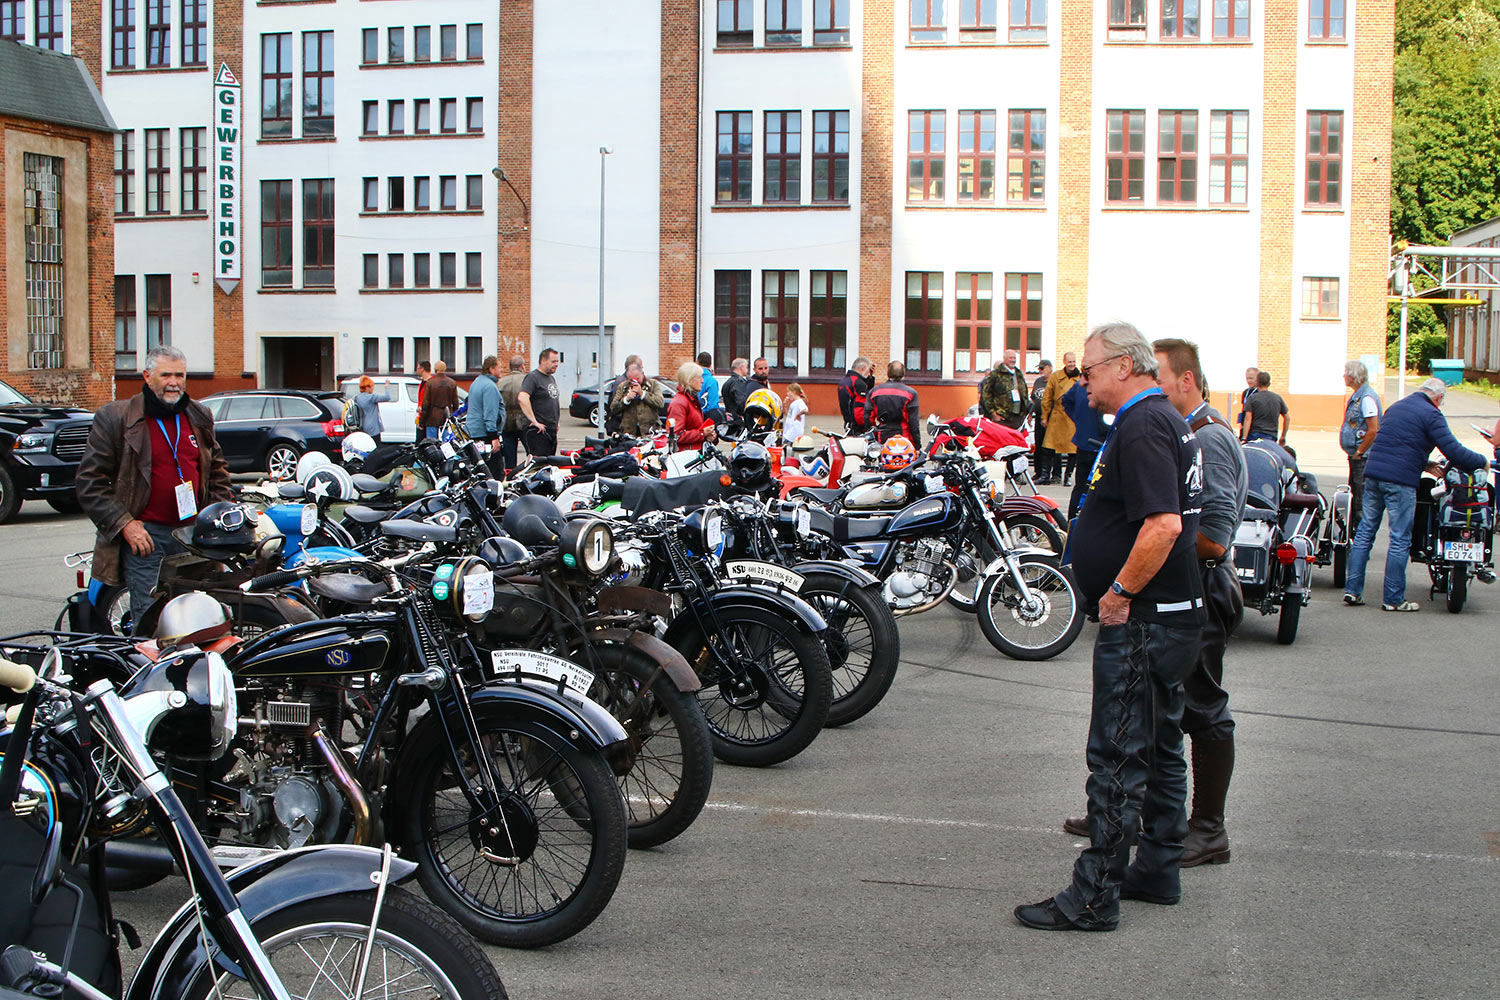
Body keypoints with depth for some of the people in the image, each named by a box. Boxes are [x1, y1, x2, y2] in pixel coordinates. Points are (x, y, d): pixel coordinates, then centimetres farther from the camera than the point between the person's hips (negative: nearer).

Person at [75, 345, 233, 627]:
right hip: (144, 535, -5)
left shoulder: (200, 416, 13)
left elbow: (217, 468, 25)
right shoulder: (115, 418, -3)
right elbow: (89, 481, -4)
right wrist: (123, 524, -13)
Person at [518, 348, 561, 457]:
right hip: (537, 432, -9)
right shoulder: (532, 376, -11)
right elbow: (522, 398, -26)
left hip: (552, 431, 9)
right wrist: (534, 421, -25)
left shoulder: (551, 378, 19)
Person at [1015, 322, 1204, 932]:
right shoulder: (1165, 420, 15)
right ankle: (1158, 870, 29)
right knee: (1158, 746, 18)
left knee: (1117, 757, -7)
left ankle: (1095, 896, -2)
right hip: (1170, 613, 11)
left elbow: (1163, 525, -30)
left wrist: (1119, 594, -20)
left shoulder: (1142, 428, -18)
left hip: (1142, 622, -11)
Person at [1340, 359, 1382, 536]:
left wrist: (1359, 452, -16)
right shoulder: (1357, 396, 14)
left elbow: (1373, 430, -23)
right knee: (1353, 496, 17)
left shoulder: (1367, 397, -18)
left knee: (1362, 500, -7)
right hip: (1356, 456, 11)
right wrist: (1354, 453, 18)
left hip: (1364, 458, -11)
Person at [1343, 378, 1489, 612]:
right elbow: (1454, 451, -10)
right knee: (1400, 539, 0)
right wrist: (1483, 461, 5)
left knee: (1365, 531, 11)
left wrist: (1426, 464, 28)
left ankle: (1352, 590, 8)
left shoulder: (1396, 406, 19)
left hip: (1373, 472, 7)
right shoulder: (1431, 414, -5)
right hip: (1401, 481, -7)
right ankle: (1393, 599, 3)